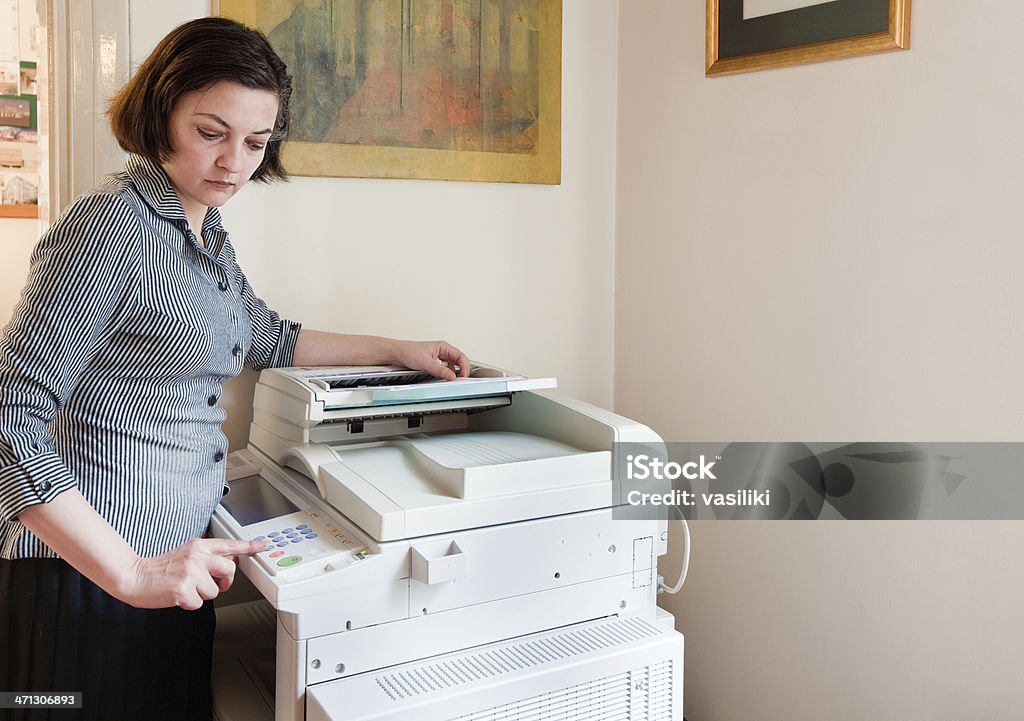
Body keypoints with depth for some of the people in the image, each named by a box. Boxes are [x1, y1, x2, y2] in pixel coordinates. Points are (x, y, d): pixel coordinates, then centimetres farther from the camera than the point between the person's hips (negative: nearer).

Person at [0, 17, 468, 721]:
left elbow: (266, 338, 25)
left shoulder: (204, 231, 9)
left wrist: (399, 350, 22)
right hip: (91, 577, -8)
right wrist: (133, 574, -27)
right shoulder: (114, 227, -18)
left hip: (173, 560, 8)